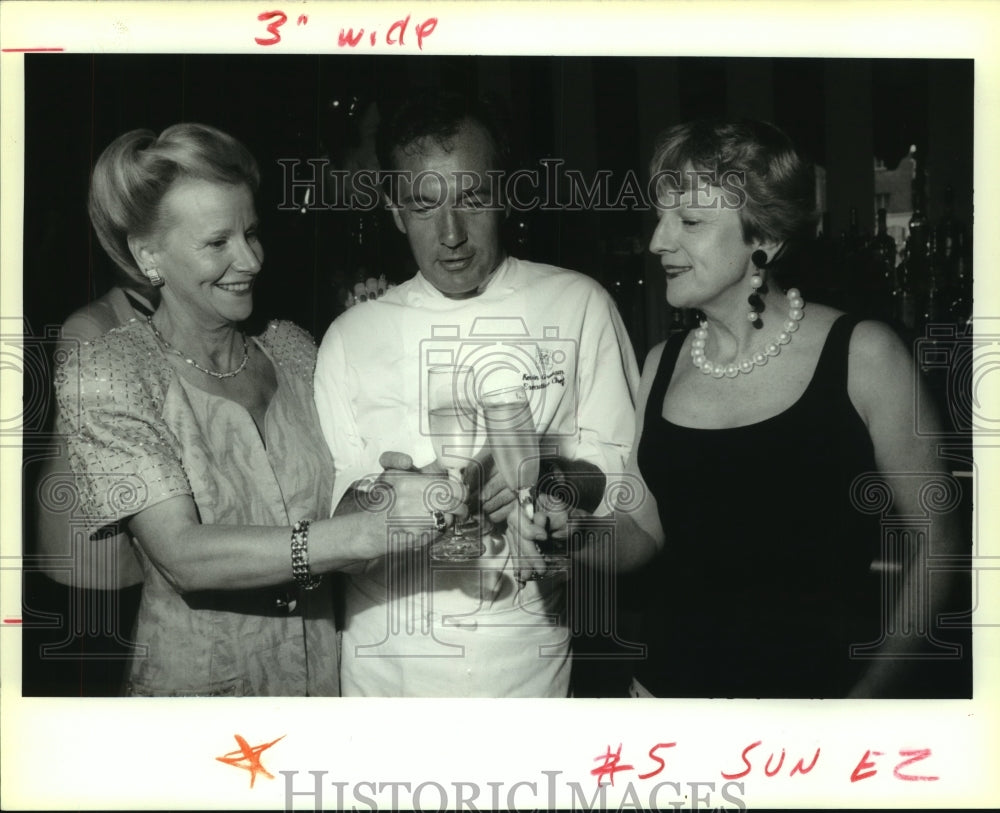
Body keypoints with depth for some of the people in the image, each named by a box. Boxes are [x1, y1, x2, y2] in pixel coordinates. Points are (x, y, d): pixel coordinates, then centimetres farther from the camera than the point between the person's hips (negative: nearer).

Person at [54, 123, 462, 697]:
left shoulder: (291, 347, 1)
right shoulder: (105, 377, -15)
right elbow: (185, 555, -26)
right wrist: (368, 531, -35)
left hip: (328, 669, 5)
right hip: (198, 683, -4)